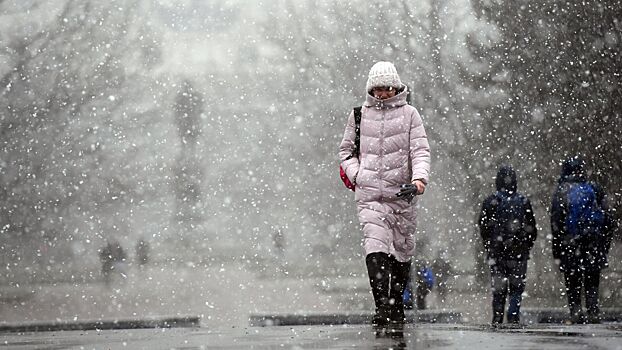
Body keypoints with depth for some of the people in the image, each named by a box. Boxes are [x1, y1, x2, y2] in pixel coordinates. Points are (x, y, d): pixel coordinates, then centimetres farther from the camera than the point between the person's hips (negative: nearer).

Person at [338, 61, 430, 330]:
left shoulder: (409, 114, 6)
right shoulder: (359, 115, 11)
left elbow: (420, 150, 0)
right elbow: (346, 150, 19)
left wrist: (419, 177, -18)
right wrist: (357, 175, 2)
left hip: (402, 192, 1)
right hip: (369, 194, 0)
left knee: (401, 250, 8)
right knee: (375, 247, -17)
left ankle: (396, 306, 23)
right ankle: (382, 306, -23)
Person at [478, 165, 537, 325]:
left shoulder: (490, 201, -2)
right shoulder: (523, 201, 2)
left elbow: (483, 228, 0)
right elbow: (532, 229, 5)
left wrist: (489, 247, 10)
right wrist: (527, 247, 15)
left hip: (497, 252, 0)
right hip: (519, 252, 0)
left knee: (498, 288, 6)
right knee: (517, 287, 5)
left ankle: (497, 318, 4)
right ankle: (513, 317, -6)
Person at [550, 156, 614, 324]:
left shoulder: (561, 192, -3)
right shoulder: (595, 189, 5)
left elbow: (556, 224, -4)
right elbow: (608, 219, 6)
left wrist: (556, 253, 0)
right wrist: (605, 246, 11)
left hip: (571, 246, -2)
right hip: (594, 246, 2)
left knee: (572, 284, 6)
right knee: (592, 283, 9)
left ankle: (575, 312, -1)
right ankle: (593, 313, 2)